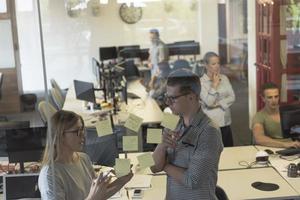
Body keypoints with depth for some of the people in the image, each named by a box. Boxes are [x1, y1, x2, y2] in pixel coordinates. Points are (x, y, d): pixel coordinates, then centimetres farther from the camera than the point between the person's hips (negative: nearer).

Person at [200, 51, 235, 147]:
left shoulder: (224, 78, 7)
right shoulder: (201, 81, -8)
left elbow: (232, 97, 2)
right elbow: (208, 102, -17)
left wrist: (218, 104, -10)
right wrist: (214, 84, -12)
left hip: (225, 122, 5)